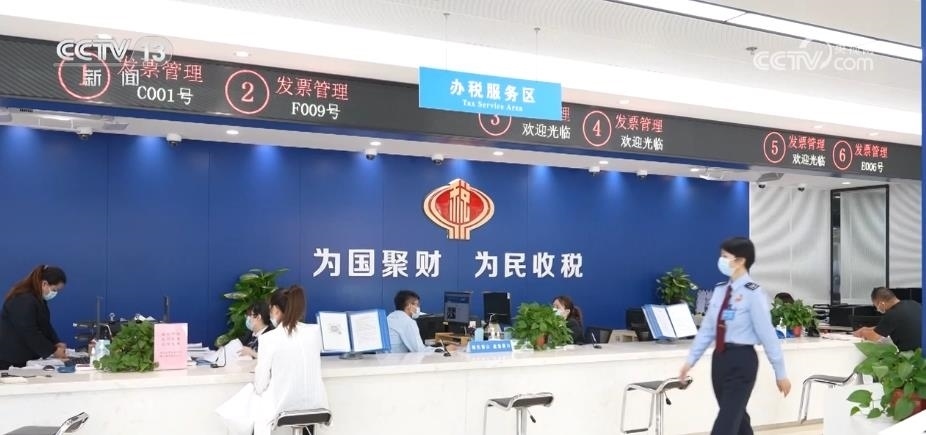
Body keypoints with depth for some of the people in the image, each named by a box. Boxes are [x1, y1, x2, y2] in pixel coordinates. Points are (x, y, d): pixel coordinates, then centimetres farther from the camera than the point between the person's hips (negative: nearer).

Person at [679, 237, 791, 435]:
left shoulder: (753, 293, -14)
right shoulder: (720, 290, 7)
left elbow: (767, 334, -12)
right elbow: (707, 328, 11)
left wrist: (780, 373, -8)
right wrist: (691, 360, 10)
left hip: (741, 359, -7)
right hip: (719, 358, 7)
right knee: (736, 418, 19)